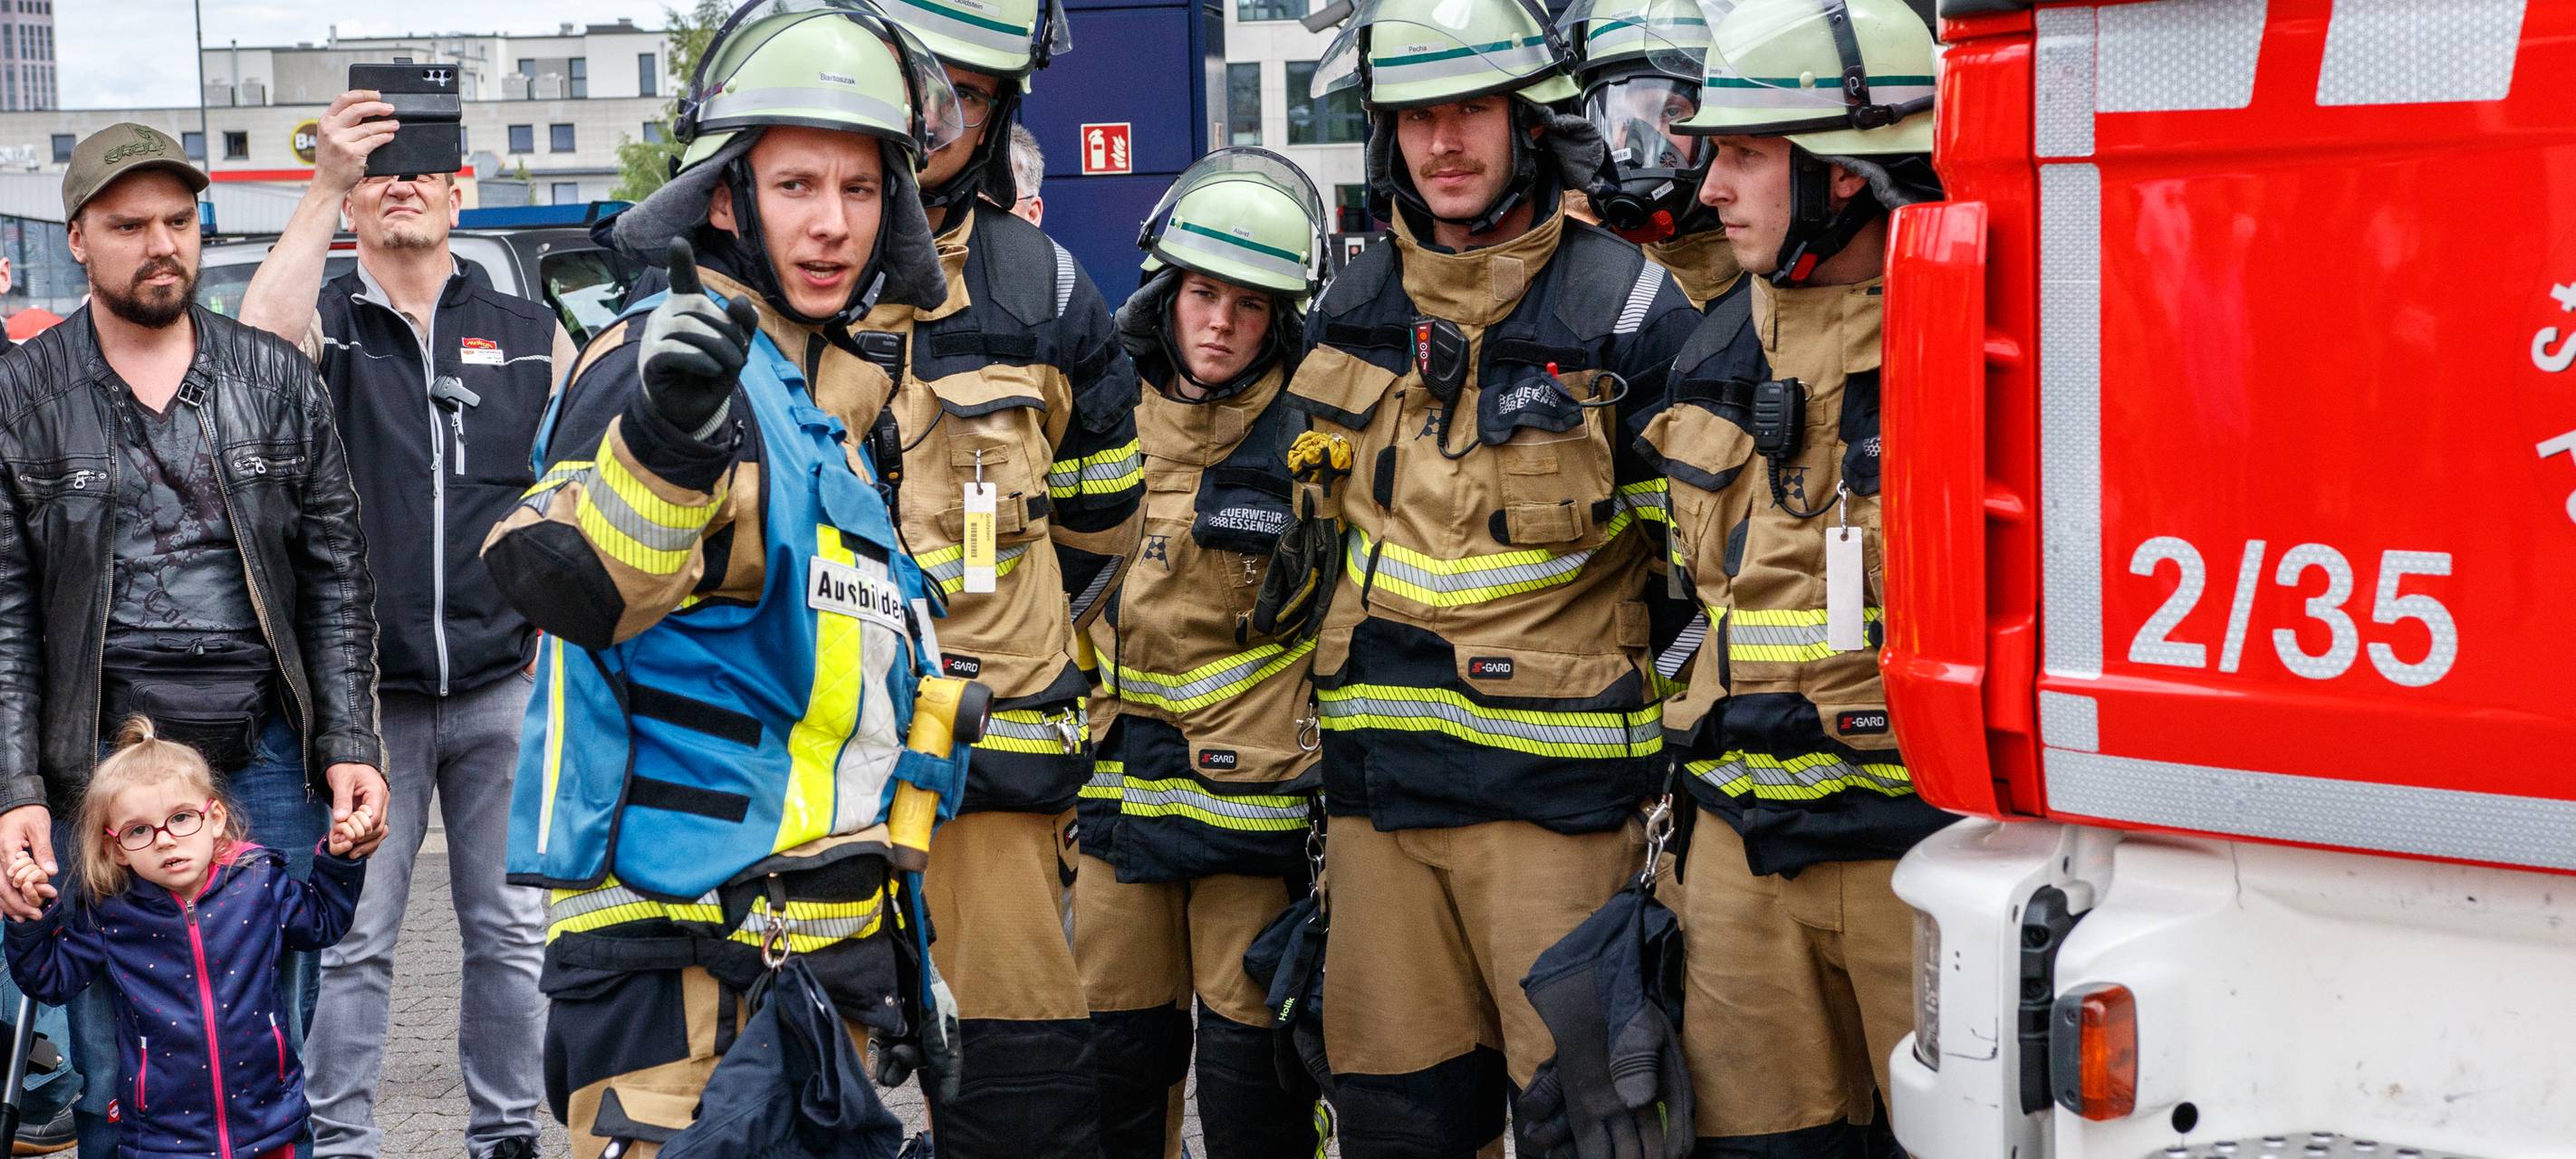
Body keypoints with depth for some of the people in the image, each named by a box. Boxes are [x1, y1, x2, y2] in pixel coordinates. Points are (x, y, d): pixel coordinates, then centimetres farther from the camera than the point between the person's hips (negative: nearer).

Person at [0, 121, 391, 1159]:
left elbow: (337, 576, 8)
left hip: (268, 760, 2)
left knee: (275, 1059, 8)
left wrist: (348, 744, 0)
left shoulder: (277, 380, 8)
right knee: (113, 1074, 3)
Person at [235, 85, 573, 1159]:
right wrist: (322, 185, -25)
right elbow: (257, 341, -23)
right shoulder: (328, 325, 2)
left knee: (509, 931, 9)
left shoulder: (530, 334, 8)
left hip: (502, 689, 2)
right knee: (354, 937, 2)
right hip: (366, 696, -2)